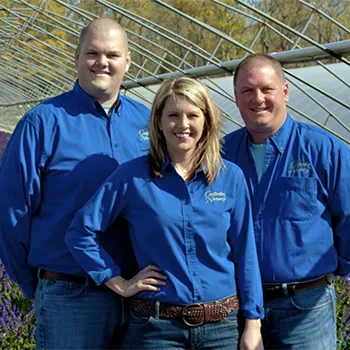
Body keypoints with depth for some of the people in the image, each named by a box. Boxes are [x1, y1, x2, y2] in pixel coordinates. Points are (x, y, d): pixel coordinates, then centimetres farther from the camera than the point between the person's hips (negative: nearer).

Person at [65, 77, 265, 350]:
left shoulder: (231, 177, 2)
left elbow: (244, 252, 3)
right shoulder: (133, 176, -4)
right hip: (156, 328, -2)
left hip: (221, 327, 2)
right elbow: (80, 233, 0)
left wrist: (253, 324, 2)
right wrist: (119, 283, -4)